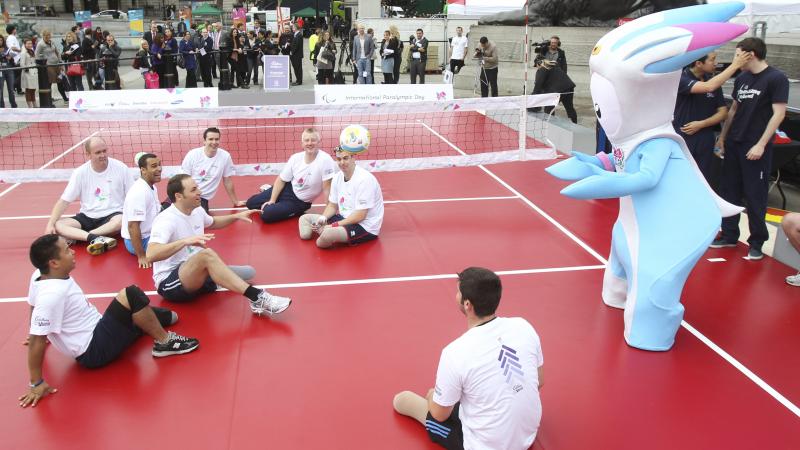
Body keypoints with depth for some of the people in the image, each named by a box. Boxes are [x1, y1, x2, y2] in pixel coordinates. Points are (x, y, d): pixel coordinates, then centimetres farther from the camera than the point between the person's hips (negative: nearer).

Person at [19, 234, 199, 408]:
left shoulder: (42, 275, 0)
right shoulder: (51, 295, -27)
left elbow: (34, 307, 17)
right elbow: (36, 341, -25)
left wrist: (45, 334, 33)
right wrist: (36, 384, -20)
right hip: (95, 351, -10)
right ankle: (165, 342, -7)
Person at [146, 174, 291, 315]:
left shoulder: (197, 211, 5)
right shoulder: (166, 220, -20)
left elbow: (212, 223, 30)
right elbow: (151, 255, -36)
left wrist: (236, 216, 15)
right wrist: (185, 241, -46)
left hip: (197, 276, 9)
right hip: (169, 283, -9)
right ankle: (256, 297, -43)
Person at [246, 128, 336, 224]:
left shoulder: (325, 160, -27)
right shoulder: (295, 158, -10)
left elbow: (327, 189, -25)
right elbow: (281, 180, 0)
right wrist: (272, 200, -7)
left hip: (299, 202, -5)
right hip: (288, 189, 5)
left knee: (266, 215, -19)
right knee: (251, 203, 11)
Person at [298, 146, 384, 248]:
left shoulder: (364, 179, -21)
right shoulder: (337, 177, 4)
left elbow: (360, 216, -23)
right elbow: (333, 205, 13)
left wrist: (333, 226, -22)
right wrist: (323, 218, -9)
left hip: (365, 227, -8)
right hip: (344, 219, 8)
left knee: (328, 234, -34)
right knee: (305, 218, 8)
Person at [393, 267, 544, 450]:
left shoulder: (455, 353, -28)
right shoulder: (524, 326, -14)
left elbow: (440, 415, -11)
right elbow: (538, 383, 3)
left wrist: (433, 396, 11)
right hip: (529, 435, 5)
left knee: (401, 399, 11)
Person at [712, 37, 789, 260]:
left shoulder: (776, 78, -9)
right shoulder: (741, 78, 9)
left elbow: (779, 114, -12)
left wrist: (761, 145, -16)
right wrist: (723, 136, 15)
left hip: (755, 147, -6)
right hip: (733, 143, 6)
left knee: (755, 196, 0)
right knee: (729, 192, 9)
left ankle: (757, 242, 11)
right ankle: (729, 235, 20)